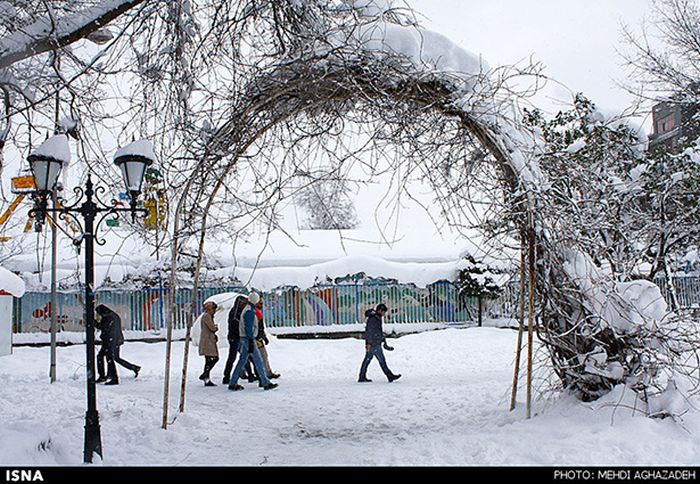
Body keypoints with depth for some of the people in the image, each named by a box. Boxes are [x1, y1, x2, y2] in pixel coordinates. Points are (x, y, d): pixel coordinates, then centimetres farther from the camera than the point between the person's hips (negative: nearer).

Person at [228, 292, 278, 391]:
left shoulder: (246, 310, 16)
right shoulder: (250, 311, -15)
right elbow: (248, 328, -21)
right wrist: (251, 343, -22)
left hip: (244, 338, 10)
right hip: (248, 339, -10)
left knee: (242, 361, 11)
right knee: (258, 361, -5)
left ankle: (232, 384, 13)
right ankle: (266, 383, -2)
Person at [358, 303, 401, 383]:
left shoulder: (377, 318, 17)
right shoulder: (373, 318, -16)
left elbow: (380, 331, 24)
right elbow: (369, 331, -21)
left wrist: (384, 341, 25)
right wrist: (369, 343, -23)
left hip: (376, 343, 10)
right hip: (374, 344, -10)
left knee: (367, 359, 10)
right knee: (382, 360, -5)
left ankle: (362, 377, 13)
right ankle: (390, 376, 0)